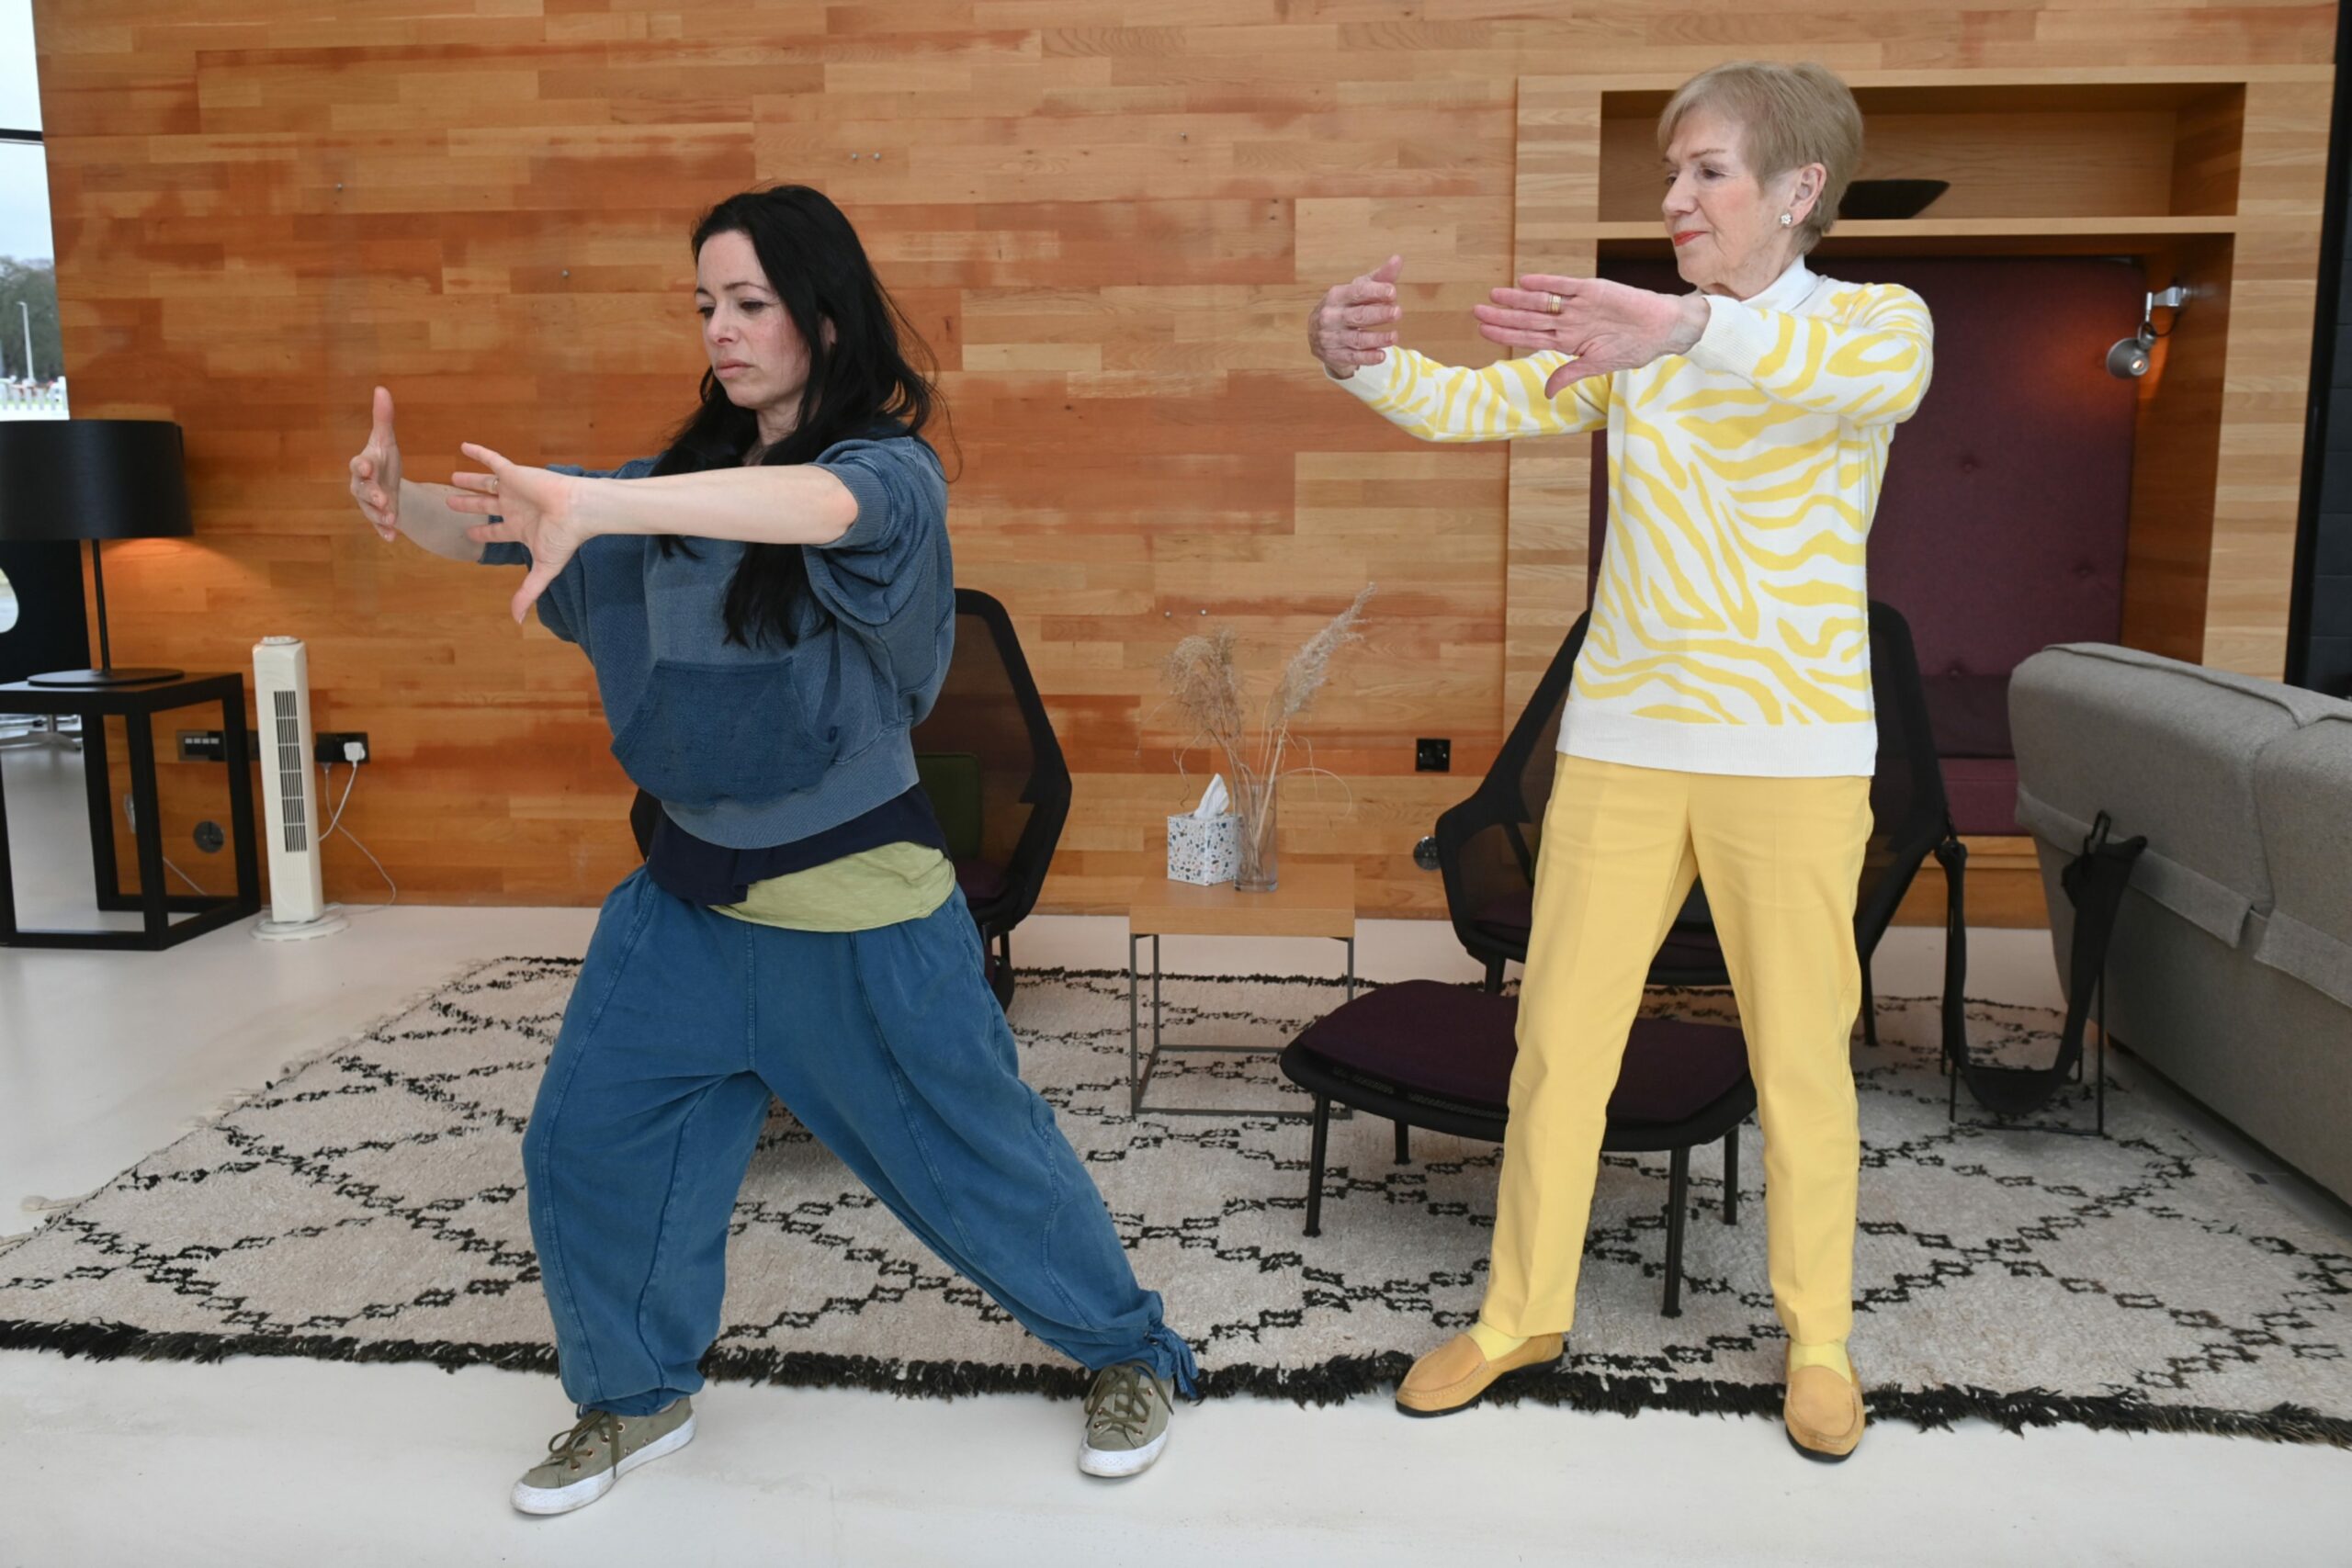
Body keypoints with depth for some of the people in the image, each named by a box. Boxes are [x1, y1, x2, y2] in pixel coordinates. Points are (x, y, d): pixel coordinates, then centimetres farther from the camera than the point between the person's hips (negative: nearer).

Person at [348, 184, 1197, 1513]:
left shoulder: (892, 470, -14)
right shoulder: (685, 479, 6)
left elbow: (825, 503, -38)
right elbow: (506, 530, 6)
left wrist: (596, 505, -50)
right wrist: (407, 504, -17)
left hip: (855, 903, -6)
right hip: (692, 890, 6)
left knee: (970, 1148, 6)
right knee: (590, 1143, 8)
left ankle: (1128, 1351, 30)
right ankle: (635, 1398, 33)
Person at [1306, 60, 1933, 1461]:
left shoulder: (1876, 319, -2)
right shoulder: (1632, 340, 10)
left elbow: (1876, 368, -27)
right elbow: (1472, 405, -1)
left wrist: (1692, 328, -46)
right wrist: (1358, 356, -23)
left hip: (1794, 751, -3)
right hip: (1622, 742, 3)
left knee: (1802, 1056, 7)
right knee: (1558, 1040, 7)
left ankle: (1819, 1338, 29)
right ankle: (1523, 1313, 24)